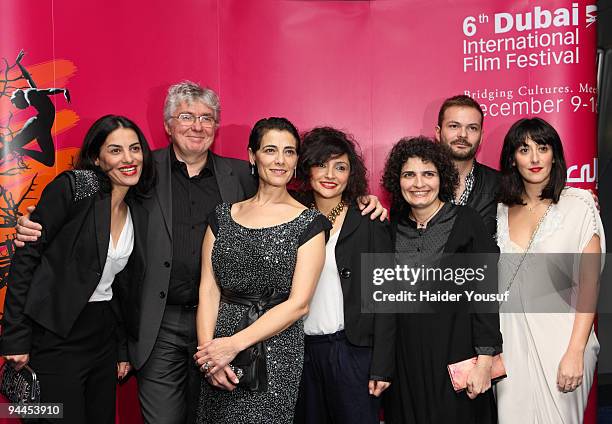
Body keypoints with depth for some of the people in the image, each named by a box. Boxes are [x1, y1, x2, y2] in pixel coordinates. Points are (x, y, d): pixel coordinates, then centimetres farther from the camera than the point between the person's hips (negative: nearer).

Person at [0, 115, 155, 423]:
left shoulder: (139, 213, 6)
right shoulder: (73, 187, -13)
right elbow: (25, 258, -13)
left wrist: (122, 350, 15)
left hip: (104, 336, 6)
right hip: (57, 338, -6)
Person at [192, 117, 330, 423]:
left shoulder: (309, 223, -3)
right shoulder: (223, 216, 7)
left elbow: (298, 303, -10)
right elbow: (208, 289, 2)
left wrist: (234, 344, -14)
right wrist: (207, 348, -12)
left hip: (276, 349, -3)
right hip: (217, 355, 3)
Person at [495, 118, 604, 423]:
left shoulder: (577, 204, -5)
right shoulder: (501, 210, 6)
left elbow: (589, 283, -8)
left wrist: (575, 353, -13)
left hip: (559, 339, -3)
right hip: (510, 340, 3)